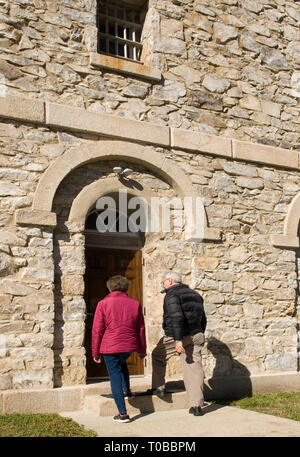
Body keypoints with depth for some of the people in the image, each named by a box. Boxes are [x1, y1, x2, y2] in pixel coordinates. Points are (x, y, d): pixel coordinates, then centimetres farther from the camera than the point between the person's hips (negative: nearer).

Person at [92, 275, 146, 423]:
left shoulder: (103, 304, -5)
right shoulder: (135, 304, 4)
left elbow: (97, 330, -5)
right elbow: (141, 329, 8)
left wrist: (95, 353, 2)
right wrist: (142, 350, 18)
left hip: (110, 347, -4)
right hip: (129, 346, 4)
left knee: (115, 377, 2)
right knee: (122, 363, 34)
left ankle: (122, 413, 1)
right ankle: (126, 390, 34)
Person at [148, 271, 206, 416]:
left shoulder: (172, 295, -9)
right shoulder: (195, 295, 17)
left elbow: (177, 317, -23)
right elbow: (203, 319, 21)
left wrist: (178, 340, -26)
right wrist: (199, 337, 27)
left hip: (175, 337, -6)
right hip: (196, 336, 6)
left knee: (158, 356, 19)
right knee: (194, 368, 3)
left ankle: (158, 388, 23)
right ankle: (196, 405, -1)